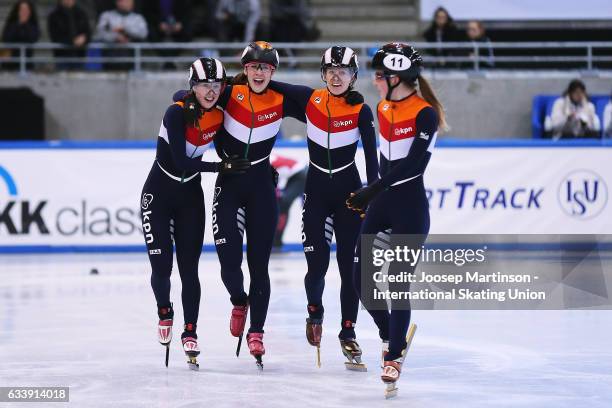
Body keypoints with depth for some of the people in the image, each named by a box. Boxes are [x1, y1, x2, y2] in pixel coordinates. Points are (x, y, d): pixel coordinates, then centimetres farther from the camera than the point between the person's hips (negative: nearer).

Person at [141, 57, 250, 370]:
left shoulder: (219, 117, -5)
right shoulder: (177, 113, -21)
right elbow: (181, 162, -26)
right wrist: (223, 167, -26)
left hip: (190, 196, 4)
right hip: (159, 192, -4)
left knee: (189, 267, -1)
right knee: (161, 267, -7)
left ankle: (190, 332, 8)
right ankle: (164, 313, 22)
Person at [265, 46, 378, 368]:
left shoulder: (360, 111, -8)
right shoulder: (310, 99, -3)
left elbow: (371, 155, -9)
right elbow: (272, 87, 7)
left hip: (348, 190, -1)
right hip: (316, 190, 1)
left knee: (348, 264, -2)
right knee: (317, 263, -3)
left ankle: (348, 333, 8)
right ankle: (314, 313, 28)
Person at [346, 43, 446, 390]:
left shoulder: (425, 113, -16)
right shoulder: (384, 109, 8)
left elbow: (411, 165, -22)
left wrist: (372, 191, -26)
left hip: (410, 207, -7)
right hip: (382, 204, 7)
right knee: (362, 277, 5)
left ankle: (395, 356, 10)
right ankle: (390, 335, 28)